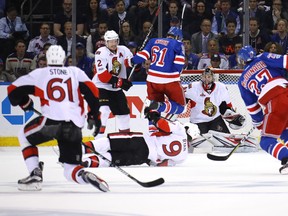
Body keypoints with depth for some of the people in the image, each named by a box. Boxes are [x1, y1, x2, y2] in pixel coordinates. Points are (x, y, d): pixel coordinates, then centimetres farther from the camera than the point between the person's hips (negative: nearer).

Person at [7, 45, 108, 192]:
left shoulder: (39, 74, 13)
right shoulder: (75, 72, 18)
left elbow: (14, 90, 12)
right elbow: (92, 91, 7)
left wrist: (24, 102, 31)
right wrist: (94, 114, 16)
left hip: (52, 121, -3)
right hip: (75, 127, 3)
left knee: (24, 136, 27)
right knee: (70, 170, 12)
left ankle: (35, 175, 13)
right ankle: (85, 176, -23)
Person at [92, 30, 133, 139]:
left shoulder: (123, 50, -2)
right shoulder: (101, 53, -18)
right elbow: (102, 75, -24)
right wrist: (120, 82, -26)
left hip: (116, 88, 6)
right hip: (101, 86, -6)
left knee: (123, 110, 13)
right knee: (103, 110, -23)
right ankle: (99, 136, -24)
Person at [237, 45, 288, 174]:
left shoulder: (242, 81, 24)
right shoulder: (264, 58, 20)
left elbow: (252, 106, 28)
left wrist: (259, 123, 41)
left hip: (274, 104, -2)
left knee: (267, 141, 5)